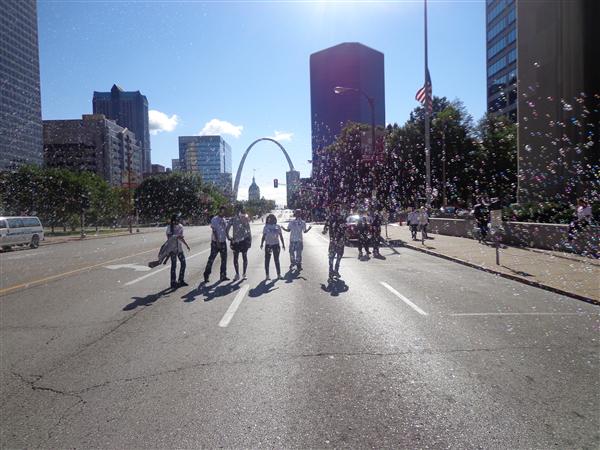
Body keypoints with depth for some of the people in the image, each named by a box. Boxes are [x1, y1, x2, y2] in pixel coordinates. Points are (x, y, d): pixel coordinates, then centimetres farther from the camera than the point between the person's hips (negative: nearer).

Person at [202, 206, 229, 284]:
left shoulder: (224, 220, 11)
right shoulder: (214, 219, -8)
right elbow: (214, 231, -13)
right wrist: (217, 241, -18)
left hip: (223, 242, 6)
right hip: (215, 242, -6)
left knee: (224, 259, 8)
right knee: (211, 258, -4)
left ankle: (223, 276, 15)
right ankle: (206, 275, 5)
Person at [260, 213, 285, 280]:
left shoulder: (277, 227, 7)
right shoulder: (266, 227, 5)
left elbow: (281, 236, 11)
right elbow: (263, 236, 6)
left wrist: (283, 244, 8)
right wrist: (262, 244, -4)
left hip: (276, 245, 1)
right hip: (268, 245, -1)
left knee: (276, 260, 5)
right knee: (267, 260, 1)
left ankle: (279, 274, 12)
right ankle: (267, 275, 8)